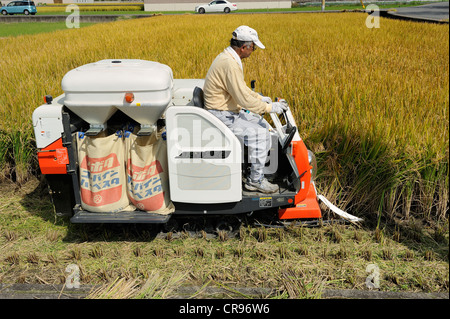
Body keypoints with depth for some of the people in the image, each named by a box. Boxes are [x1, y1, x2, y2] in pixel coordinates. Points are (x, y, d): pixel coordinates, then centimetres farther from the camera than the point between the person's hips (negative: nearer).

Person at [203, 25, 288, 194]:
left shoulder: (228, 57, 9)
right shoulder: (229, 64, -26)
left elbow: (241, 88, 22)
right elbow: (244, 99, -26)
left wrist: (259, 98, 16)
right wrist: (270, 107, -17)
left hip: (230, 110, 11)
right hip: (222, 116, -11)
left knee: (263, 124, 13)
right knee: (258, 133, -18)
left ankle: (260, 168, 20)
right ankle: (255, 181, -5)